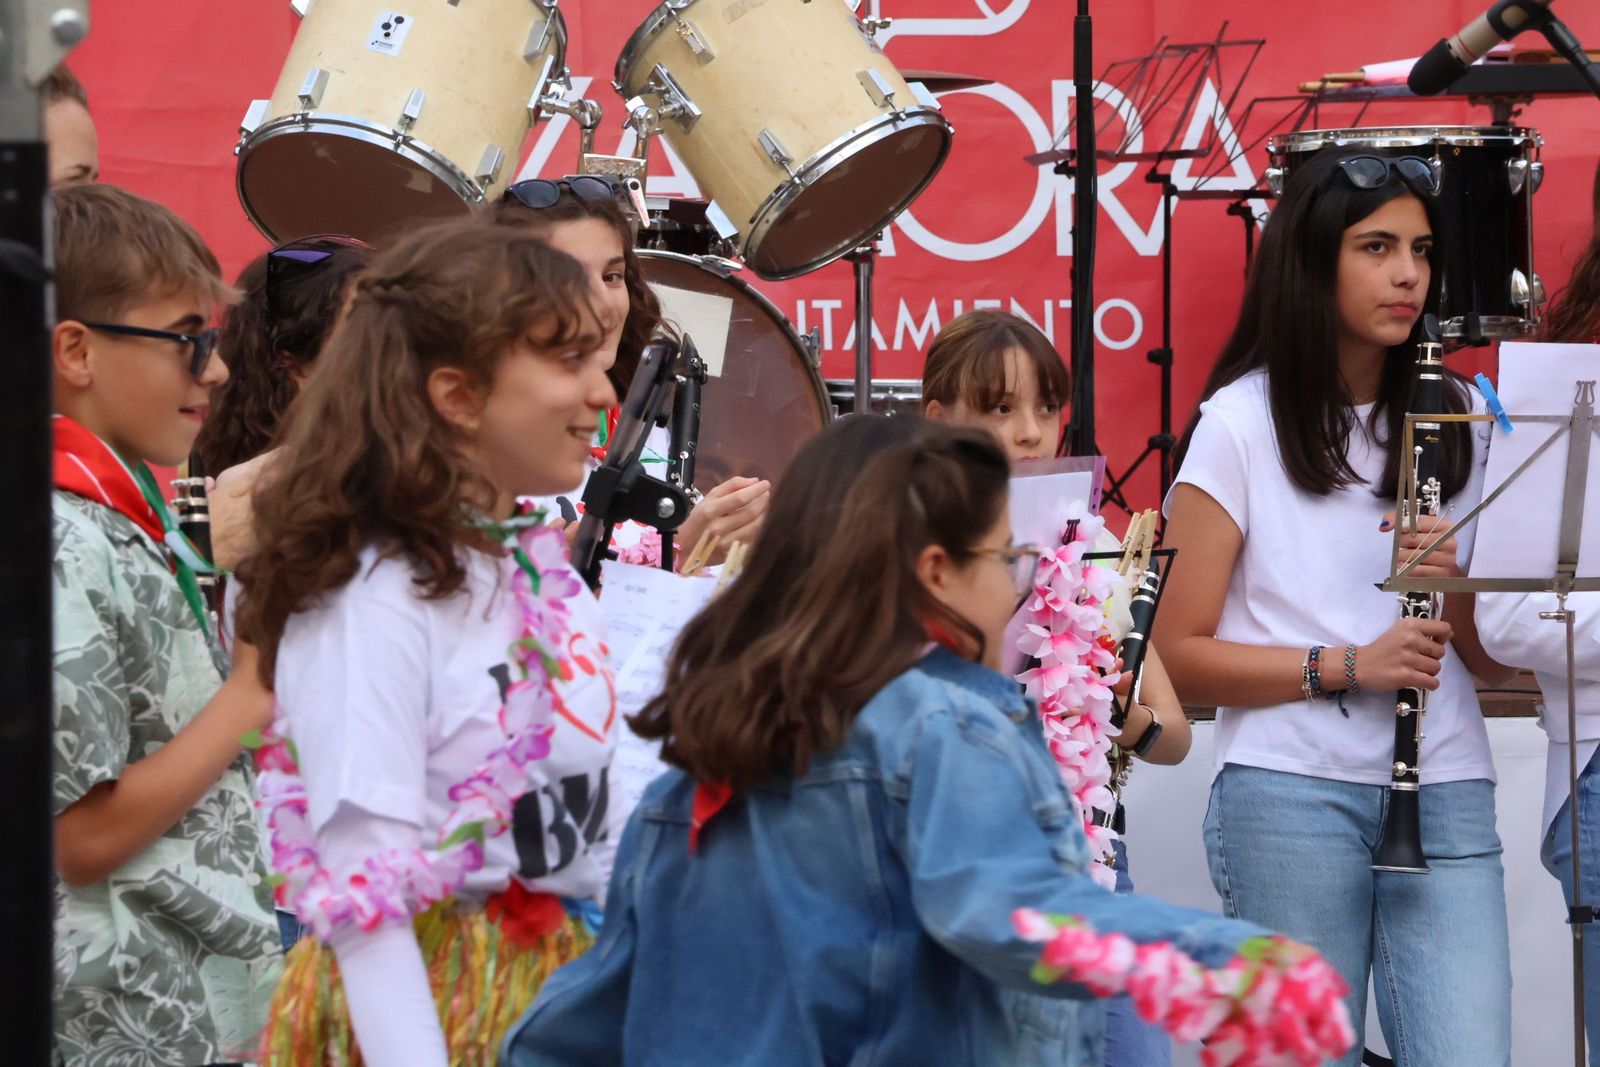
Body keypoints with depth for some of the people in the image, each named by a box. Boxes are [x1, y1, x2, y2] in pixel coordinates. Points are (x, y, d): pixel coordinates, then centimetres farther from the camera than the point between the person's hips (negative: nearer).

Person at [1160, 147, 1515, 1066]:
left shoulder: (1461, 418, 11)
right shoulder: (1240, 423, 0)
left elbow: (1499, 660, 12)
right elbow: (1180, 655, -3)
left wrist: (1457, 585, -9)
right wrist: (1345, 665, -15)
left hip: (1447, 797, 3)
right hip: (1291, 798, -3)